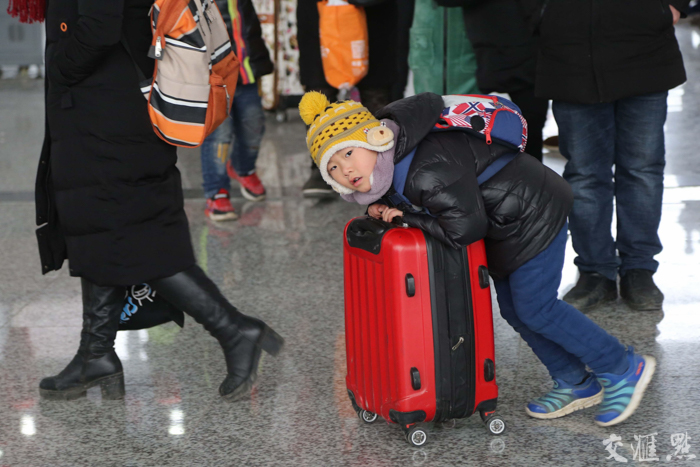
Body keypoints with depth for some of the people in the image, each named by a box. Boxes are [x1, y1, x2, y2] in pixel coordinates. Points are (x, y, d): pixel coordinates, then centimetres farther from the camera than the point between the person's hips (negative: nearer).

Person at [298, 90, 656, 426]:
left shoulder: (427, 171, -34)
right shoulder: (388, 166, -1)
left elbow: (465, 228, -31)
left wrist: (409, 218, -21)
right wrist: (384, 207, -3)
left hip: (532, 215, -10)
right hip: (506, 221, 10)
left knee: (535, 308, -5)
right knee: (512, 308, 14)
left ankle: (624, 368, 9)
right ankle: (575, 383, 27)